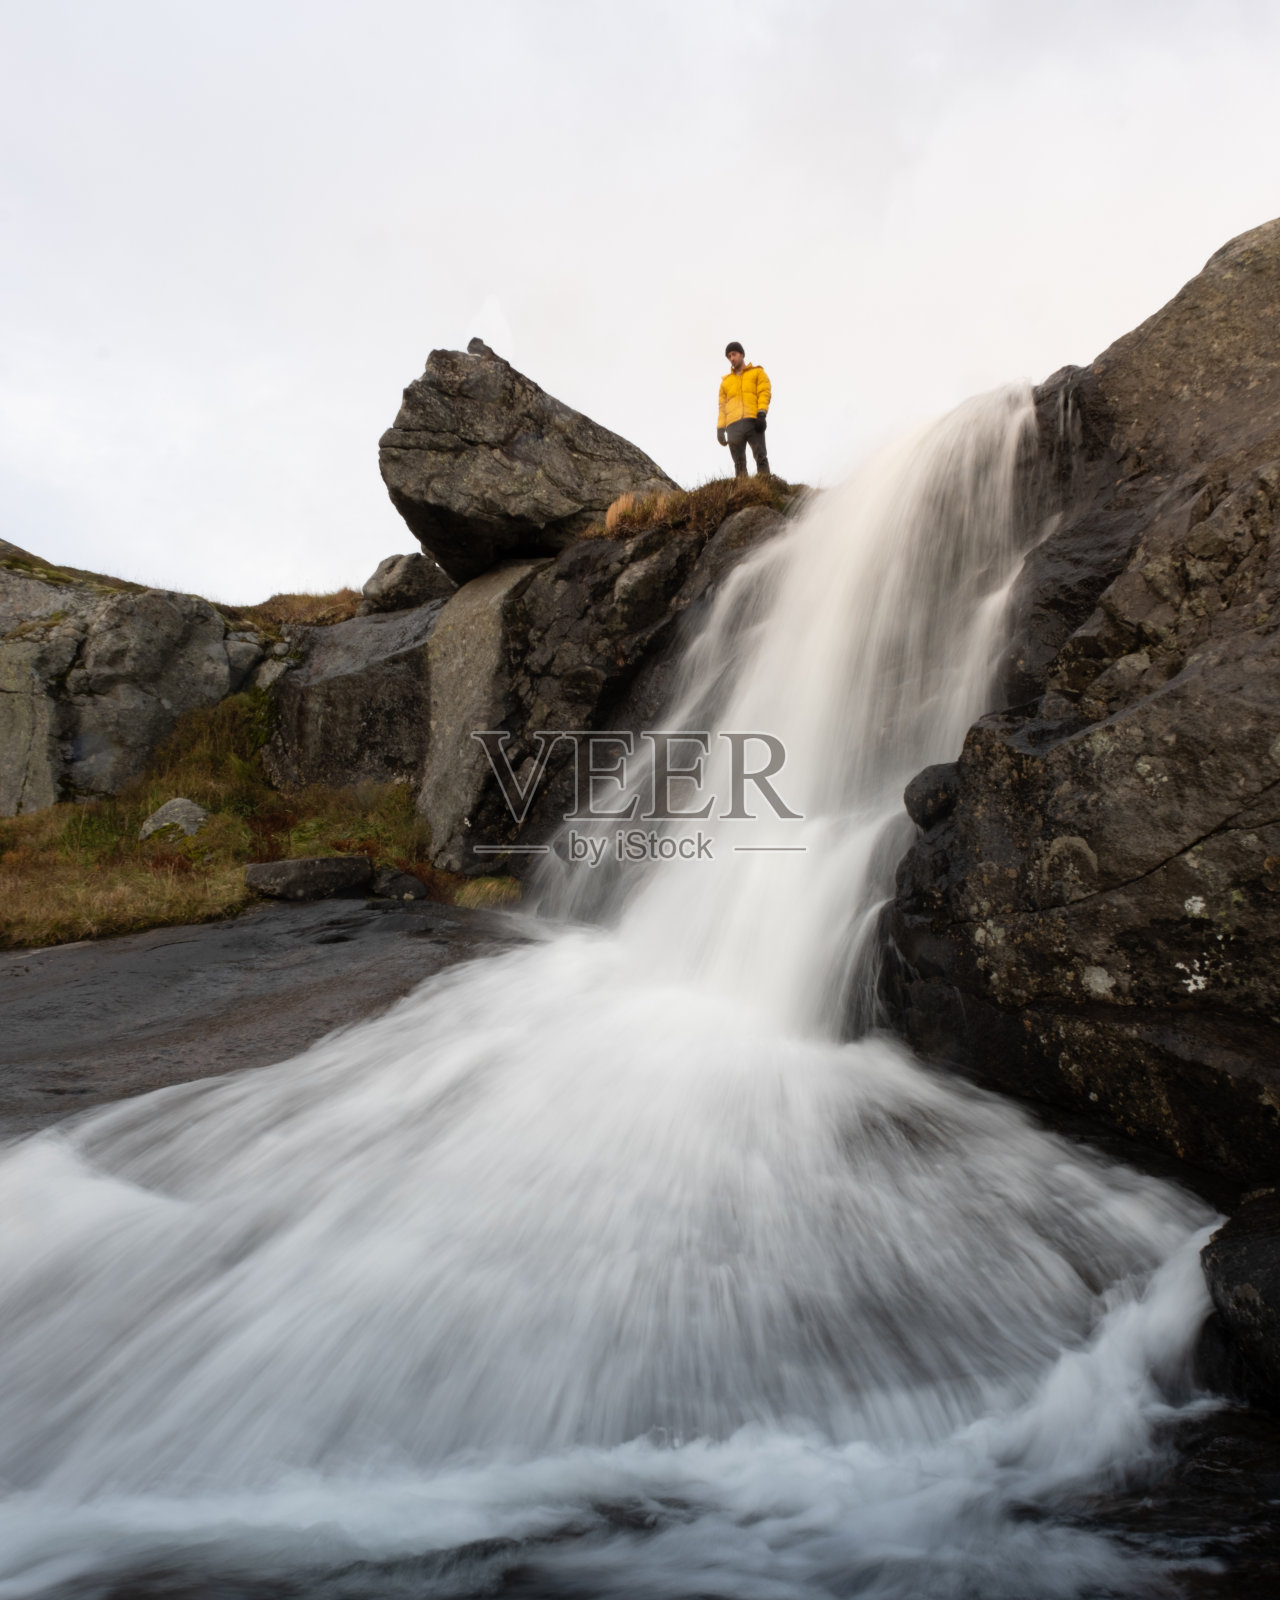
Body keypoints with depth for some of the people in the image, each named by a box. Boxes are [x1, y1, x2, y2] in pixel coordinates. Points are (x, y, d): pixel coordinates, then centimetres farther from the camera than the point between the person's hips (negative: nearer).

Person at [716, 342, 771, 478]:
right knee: (739, 462, -5)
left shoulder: (757, 372, 19)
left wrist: (761, 414, -12)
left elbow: (764, 393, 5)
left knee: (761, 457, -14)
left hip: (753, 421, -3)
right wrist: (720, 428, 9)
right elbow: (722, 406, 22)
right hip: (733, 426, 3)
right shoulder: (725, 381, 28)